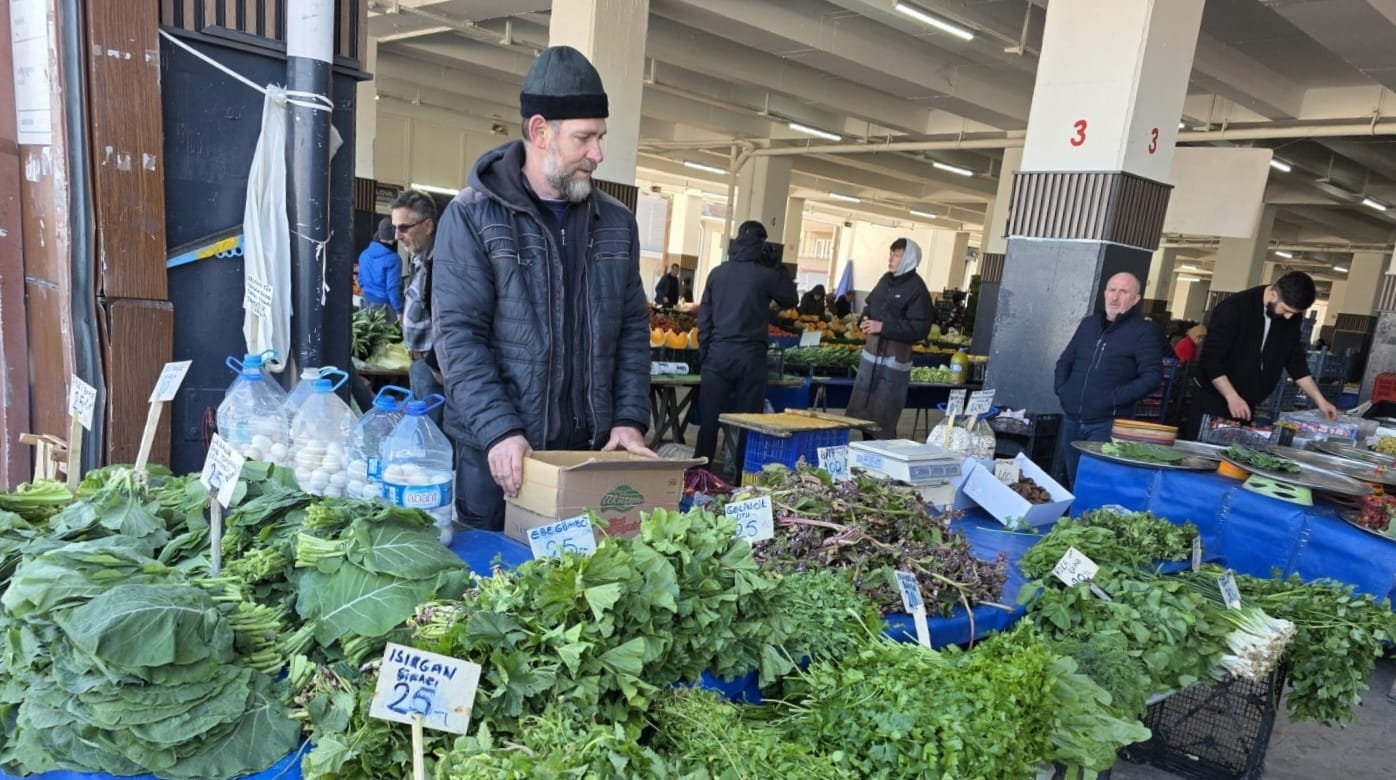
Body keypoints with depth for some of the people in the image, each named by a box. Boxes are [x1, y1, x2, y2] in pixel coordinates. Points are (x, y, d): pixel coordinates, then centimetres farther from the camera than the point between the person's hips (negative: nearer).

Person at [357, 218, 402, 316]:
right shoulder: (393, 259, -19)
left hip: (367, 302, 7)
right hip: (385, 304, -7)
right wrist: (399, 311, -15)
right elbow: (393, 288, -21)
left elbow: (361, 280, 13)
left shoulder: (364, 254, 4)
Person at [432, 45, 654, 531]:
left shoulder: (617, 222, 7)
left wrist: (630, 419, -1)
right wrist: (500, 431, -20)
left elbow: (633, 330, 10)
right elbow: (458, 335, -11)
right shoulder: (473, 216, -6)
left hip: (592, 450, 4)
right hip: (496, 452, -3)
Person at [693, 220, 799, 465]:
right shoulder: (766, 275, -4)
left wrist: (704, 353, 13)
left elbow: (704, 317, 8)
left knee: (709, 419, 5)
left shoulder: (717, 273, 6)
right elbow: (790, 300, 12)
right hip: (750, 356, -2)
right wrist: (778, 267, 14)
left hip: (718, 353, 3)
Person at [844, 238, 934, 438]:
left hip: (894, 357, -8)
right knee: (859, 410, 13)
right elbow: (869, 305, 23)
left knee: (883, 417, -3)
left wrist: (883, 327, -20)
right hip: (872, 351, 8)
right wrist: (864, 320, 1)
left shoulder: (916, 288, -13)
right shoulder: (887, 279, 9)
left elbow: (919, 329, -19)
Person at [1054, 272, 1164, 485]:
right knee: (1073, 481, 14)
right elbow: (1065, 361, 22)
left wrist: (1116, 398, -17)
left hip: (1106, 425, -6)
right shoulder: (1089, 323, 14)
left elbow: (1153, 376, -11)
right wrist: (1061, 389, 6)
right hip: (1071, 419, 6)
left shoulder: (1144, 331, -4)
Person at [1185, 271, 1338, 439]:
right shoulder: (1235, 308, -18)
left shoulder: (1291, 318, 1)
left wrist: (1319, 400, 5)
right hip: (1212, 402, -6)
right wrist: (1232, 397, -27)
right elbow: (1210, 359, -20)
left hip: (1246, 406, 6)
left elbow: (1296, 361, 11)